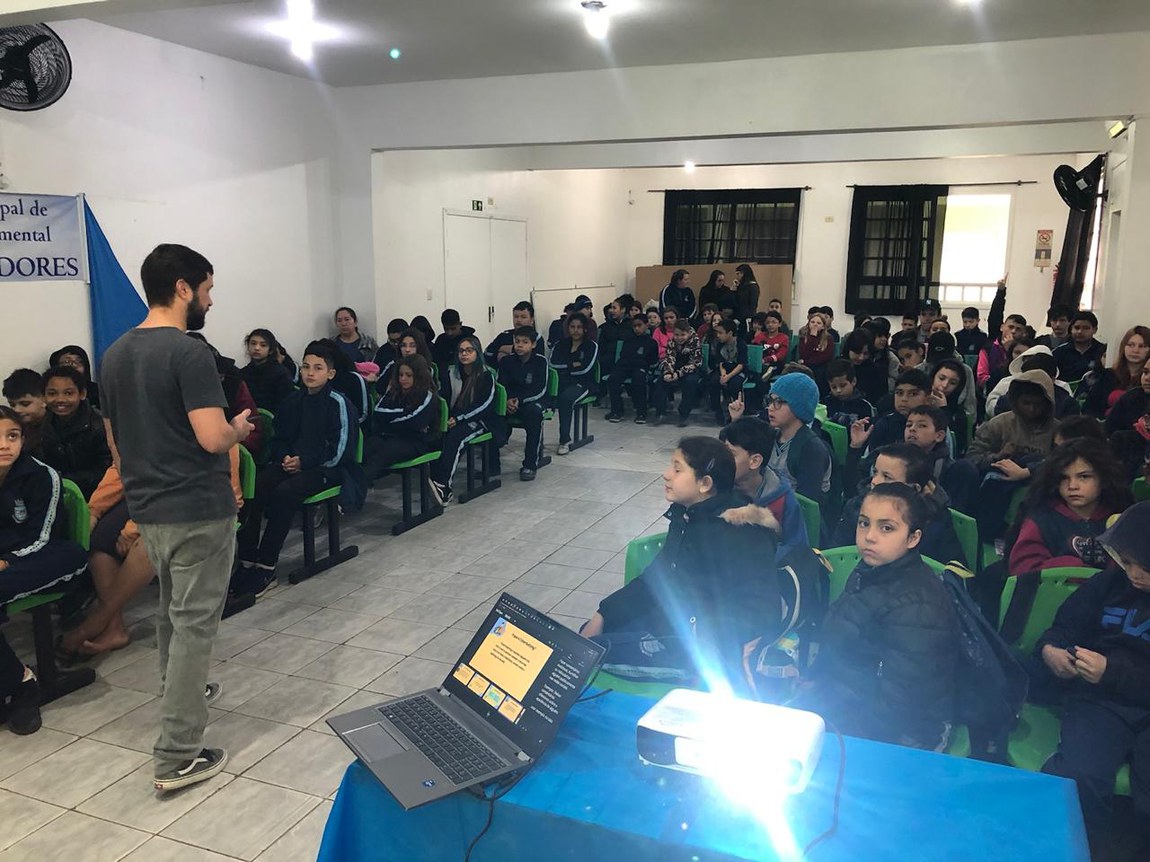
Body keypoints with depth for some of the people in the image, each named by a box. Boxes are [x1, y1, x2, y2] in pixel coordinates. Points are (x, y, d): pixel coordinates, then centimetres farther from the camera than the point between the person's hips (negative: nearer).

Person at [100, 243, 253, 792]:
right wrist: (240, 428, -4)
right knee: (194, 624, -1)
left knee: (171, 609, 26)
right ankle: (178, 757, 4)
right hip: (197, 510, -8)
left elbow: (114, 440, 14)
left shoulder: (114, 355, 7)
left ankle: (180, 691, 46)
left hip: (147, 509, 8)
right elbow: (212, 438, -25)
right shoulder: (188, 353, -19)